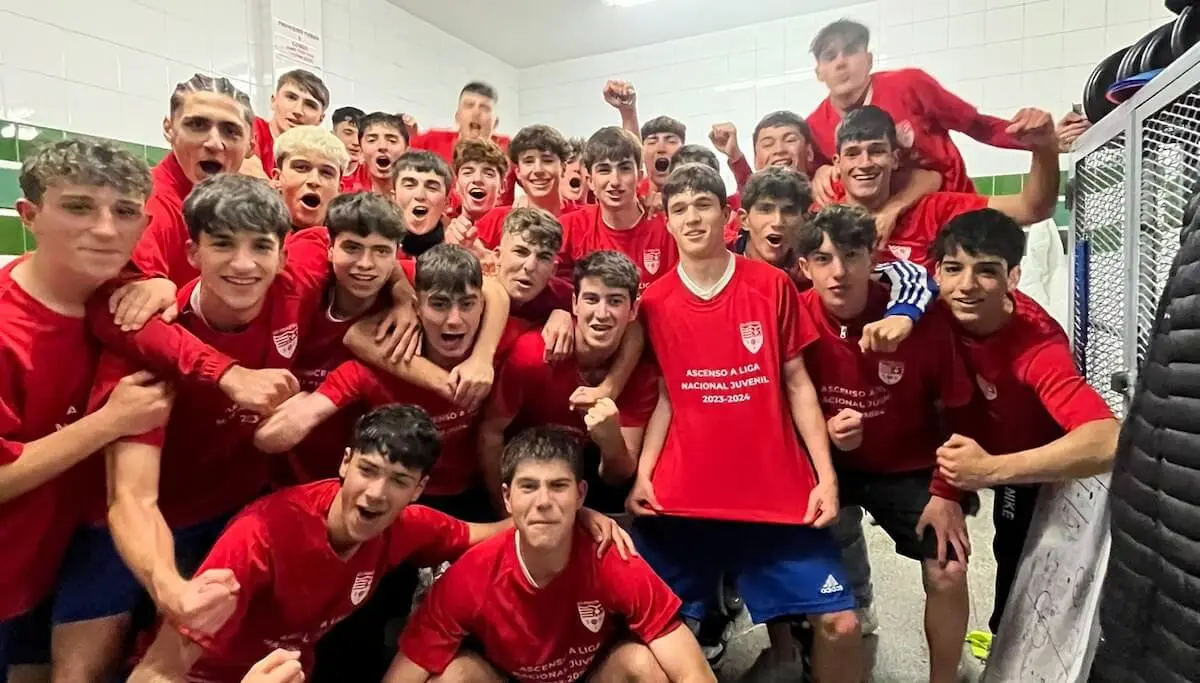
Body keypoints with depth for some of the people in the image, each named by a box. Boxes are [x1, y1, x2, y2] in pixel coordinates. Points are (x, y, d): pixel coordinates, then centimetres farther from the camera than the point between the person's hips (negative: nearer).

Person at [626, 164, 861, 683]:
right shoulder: (654, 302, 1)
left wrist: (826, 474, -2)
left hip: (779, 489, 0)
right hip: (681, 494, 1)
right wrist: (642, 474, -6)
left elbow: (796, 383, 3)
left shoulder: (773, 286, 0)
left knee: (840, 624, 0)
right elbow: (662, 396, 5)